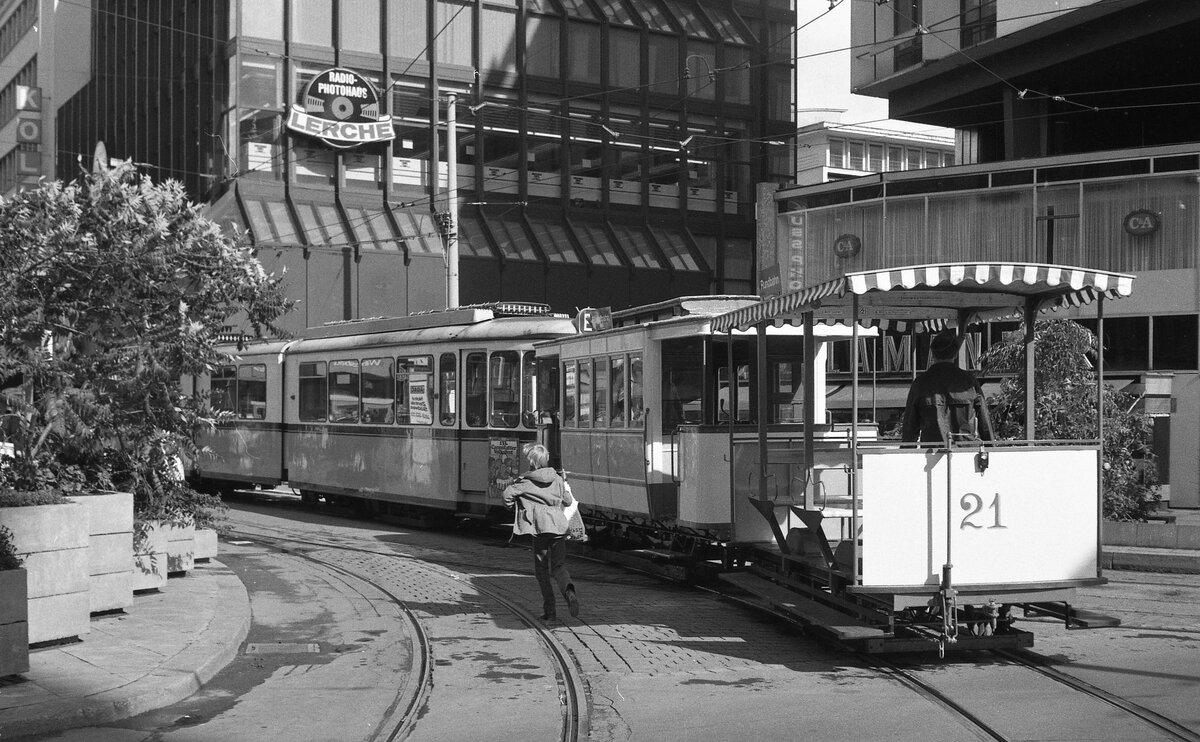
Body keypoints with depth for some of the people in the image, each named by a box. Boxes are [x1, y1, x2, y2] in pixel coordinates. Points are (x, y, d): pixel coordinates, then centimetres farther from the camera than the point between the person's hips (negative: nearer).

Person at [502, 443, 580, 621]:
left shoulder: (526, 481, -4)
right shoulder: (557, 479, 8)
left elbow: (508, 493, -10)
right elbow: (568, 501, 18)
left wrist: (510, 506, 11)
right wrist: (567, 489, 39)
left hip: (540, 528, -3)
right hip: (559, 527, 3)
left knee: (542, 569, 9)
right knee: (559, 566, 10)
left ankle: (549, 610, 5)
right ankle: (569, 591, -21)